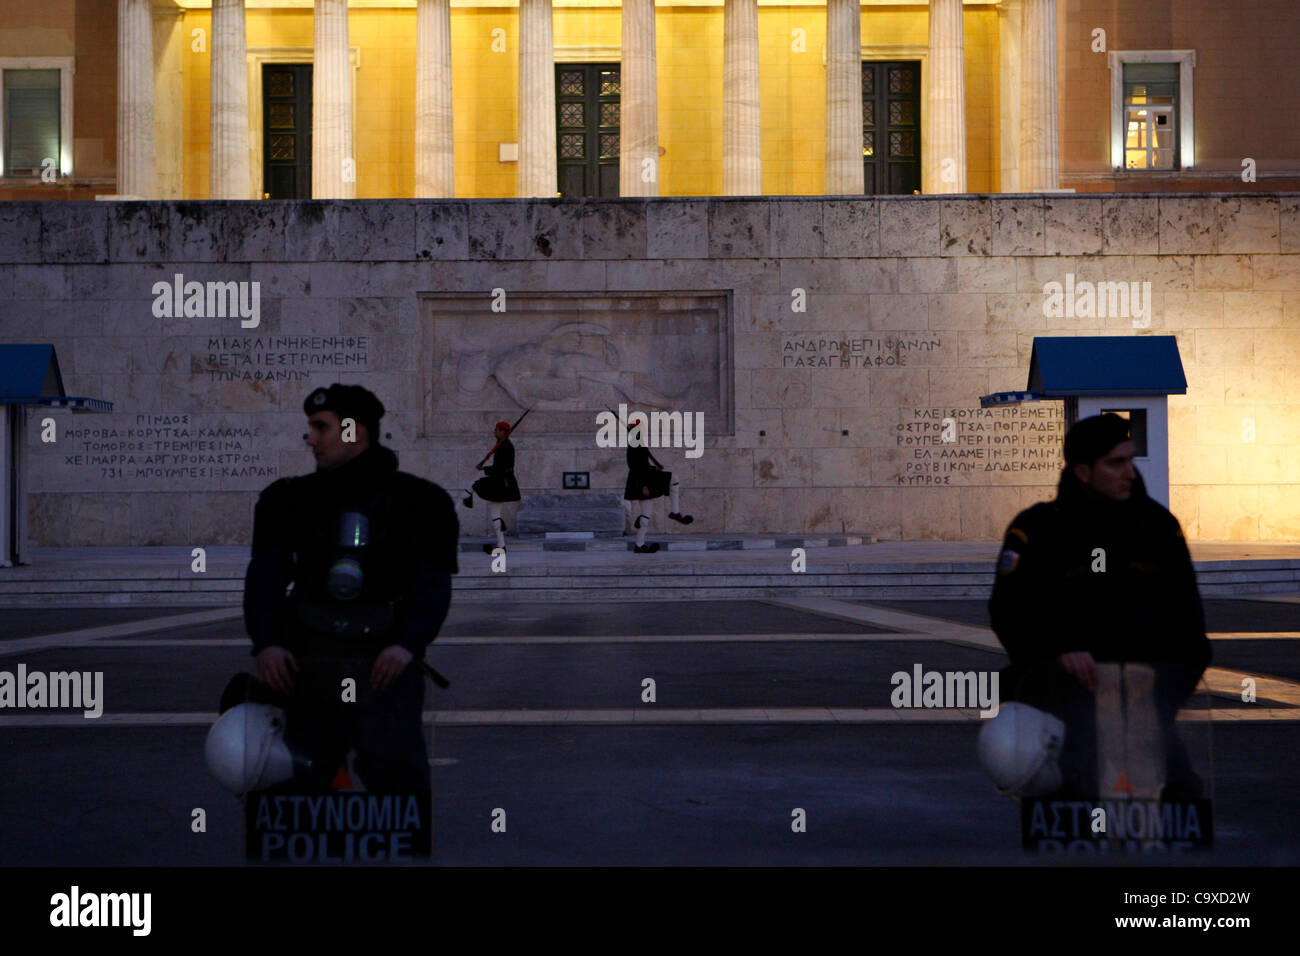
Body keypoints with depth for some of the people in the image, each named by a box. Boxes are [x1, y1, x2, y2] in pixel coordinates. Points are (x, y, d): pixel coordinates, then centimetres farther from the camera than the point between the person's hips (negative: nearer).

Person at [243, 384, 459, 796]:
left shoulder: (419, 502, 9)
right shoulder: (291, 499, 15)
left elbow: (434, 587, 2)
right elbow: (264, 577, 6)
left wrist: (407, 645, -16)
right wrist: (266, 643, -11)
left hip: (387, 665, -2)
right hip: (309, 665, 2)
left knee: (396, 769, -16)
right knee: (301, 781, 2)